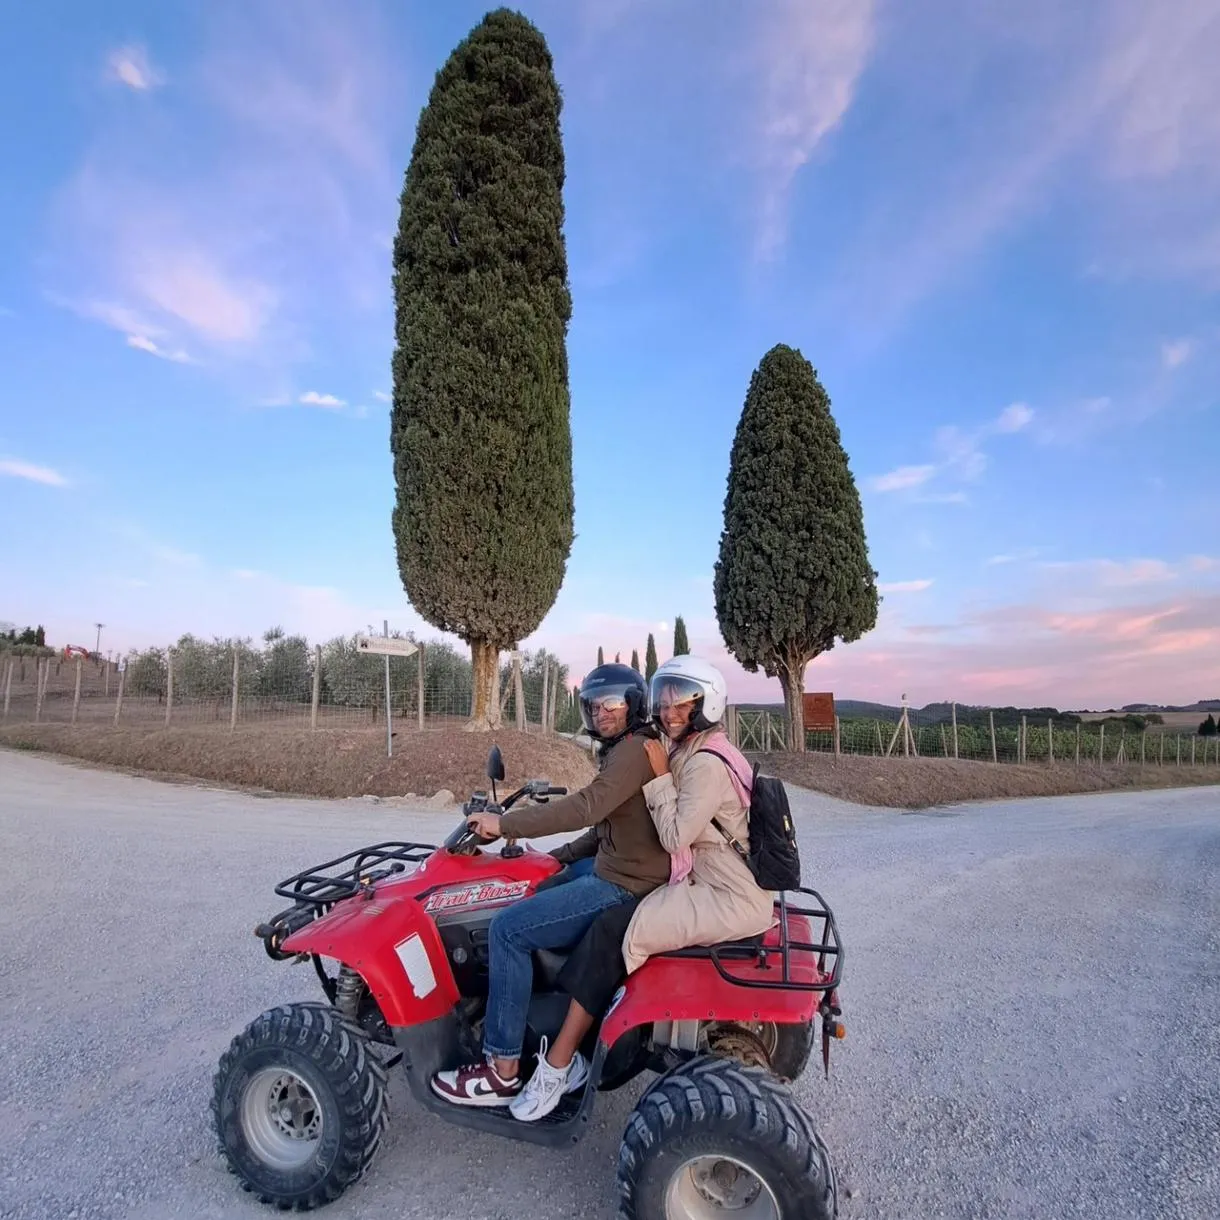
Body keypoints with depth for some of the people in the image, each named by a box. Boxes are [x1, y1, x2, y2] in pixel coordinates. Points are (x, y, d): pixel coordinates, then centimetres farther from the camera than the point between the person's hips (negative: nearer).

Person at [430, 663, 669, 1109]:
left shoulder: (636, 749, -18)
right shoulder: (623, 751, 16)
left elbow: (586, 806, -30)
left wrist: (504, 823, -24)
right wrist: (560, 856, 13)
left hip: (625, 887, -11)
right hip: (614, 870, 11)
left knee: (508, 929, -12)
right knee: (534, 893, 23)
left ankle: (502, 1072, 0)